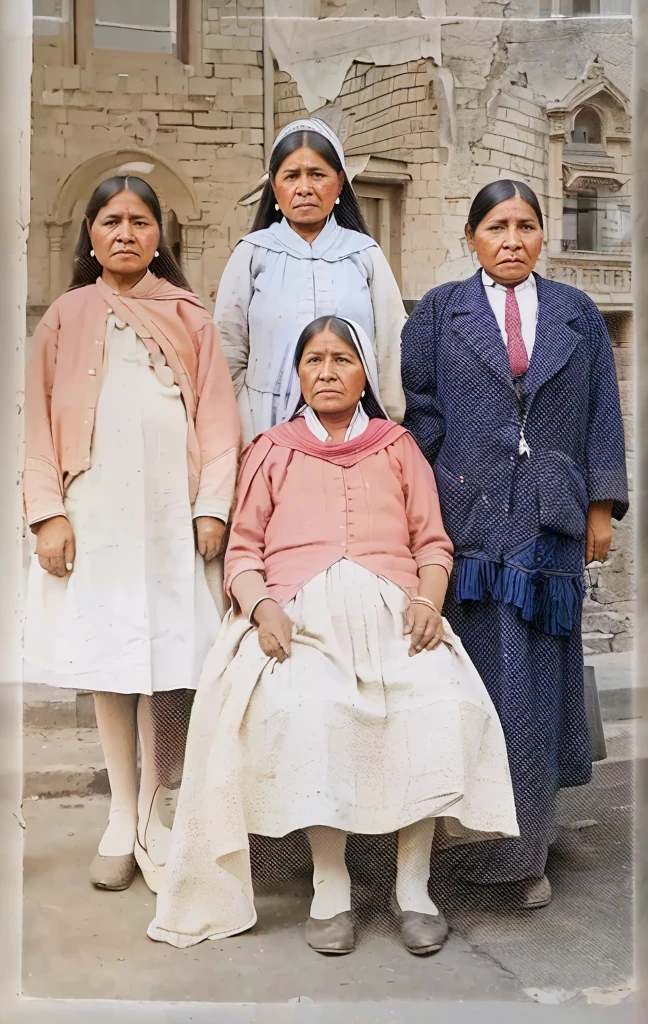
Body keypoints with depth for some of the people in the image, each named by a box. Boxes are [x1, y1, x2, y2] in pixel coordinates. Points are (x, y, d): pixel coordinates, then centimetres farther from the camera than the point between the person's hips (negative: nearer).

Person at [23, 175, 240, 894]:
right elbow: (40, 421, 5)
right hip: (94, 512, 1)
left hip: (170, 510, -1)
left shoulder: (189, 317, 9)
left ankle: (150, 816, 11)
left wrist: (212, 506, -6)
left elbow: (217, 416, 4)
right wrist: (48, 511, -5)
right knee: (106, 658, 5)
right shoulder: (67, 315, 10)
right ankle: (121, 815, 18)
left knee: (166, 660, -3)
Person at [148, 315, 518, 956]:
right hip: (301, 614, -1)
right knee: (307, 712, -34)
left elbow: (433, 542, 16)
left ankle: (412, 886, -15)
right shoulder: (271, 451, 22)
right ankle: (330, 889, -18)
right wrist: (261, 605, -8)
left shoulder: (396, 447, 24)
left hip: (391, 610, 1)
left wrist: (428, 599, -5)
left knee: (442, 707, -29)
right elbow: (243, 549, 13)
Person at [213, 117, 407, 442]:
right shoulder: (252, 253, 4)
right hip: (269, 431, 0)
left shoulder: (365, 254, 6)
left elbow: (391, 349, 5)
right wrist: (242, 441, 0)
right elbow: (229, 356, 3)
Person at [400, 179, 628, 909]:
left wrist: (601, 506, 4)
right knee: (476, 676, 1)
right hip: (466, 519, -1)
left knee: (538, 679, 3)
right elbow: (418, 410, 3)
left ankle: (526, 846, 16)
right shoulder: (440, 311, 8)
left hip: (548, 521, 2)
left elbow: (602, 415, 10)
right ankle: (480, 837, 15)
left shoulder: (577, 316, 13)